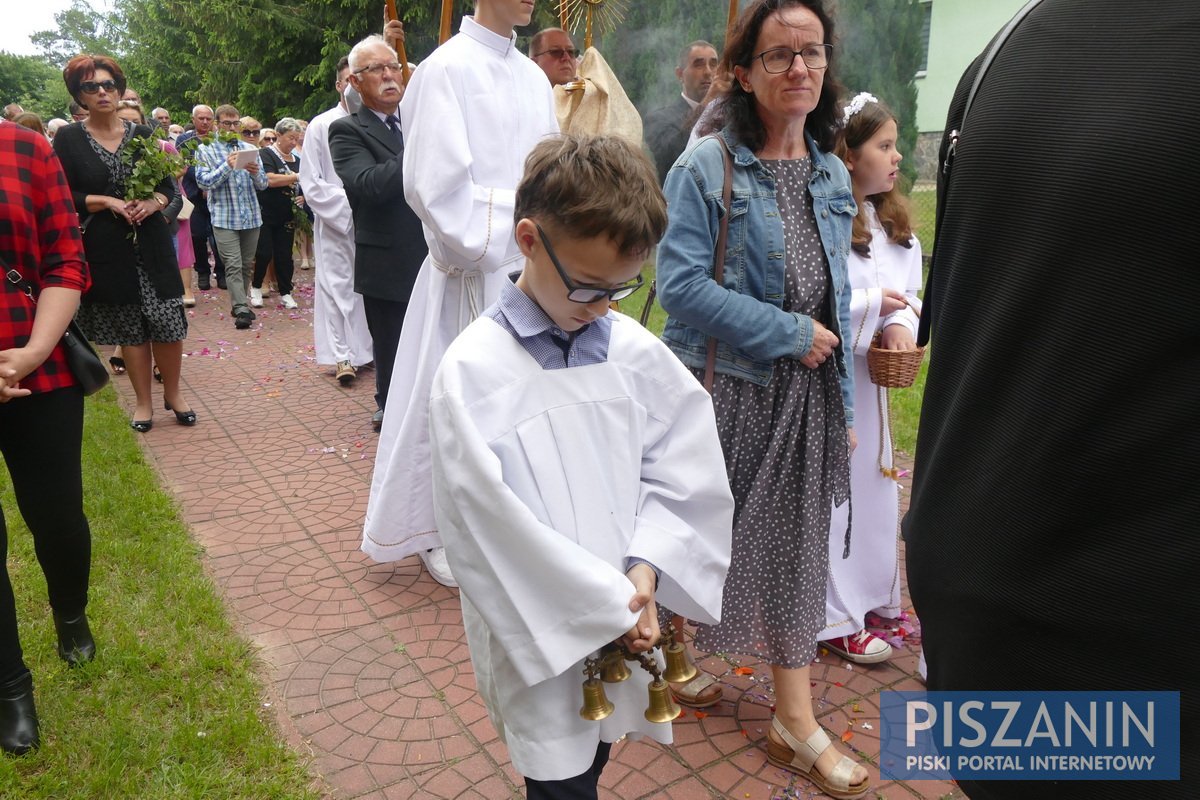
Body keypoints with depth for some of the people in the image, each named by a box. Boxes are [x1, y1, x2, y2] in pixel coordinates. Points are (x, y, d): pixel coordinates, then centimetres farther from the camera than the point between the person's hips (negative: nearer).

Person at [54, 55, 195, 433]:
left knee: (169, 323, -2)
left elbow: (169, 187, 8)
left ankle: (173, 393, 18)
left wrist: (153, 202, -12)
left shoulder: (143, 134, 6)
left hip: (151, 242, 1)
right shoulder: (69, 139, 1)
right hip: (106, 248, -1)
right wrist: (107, 202, -15)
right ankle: (143, 400, 19)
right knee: (130, 327, 5)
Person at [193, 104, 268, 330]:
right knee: (233, 266, -10)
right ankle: (241, 309, -13)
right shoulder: (206, 150, 3)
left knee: (246, 265, 11)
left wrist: (256, 172, -13)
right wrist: (227, 166, -19)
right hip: (224, 218, -4)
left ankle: (237, 304, 24)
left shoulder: (250, 149, 12)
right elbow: (203, 182, -8)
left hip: (251, 217, 4)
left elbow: (263, 184, 10)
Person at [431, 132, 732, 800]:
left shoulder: (636, 352, -4)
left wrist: (644, 571, -14)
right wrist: (607, 605, -15)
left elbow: (685, 476, -1)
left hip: (624, 620, 4)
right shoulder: (472, 373, -17)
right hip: (540, 639, -4)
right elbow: (496, 529, -18)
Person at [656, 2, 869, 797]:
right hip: (726, 386, -5)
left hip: (806, 394, 6)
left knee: (795, 544, 11)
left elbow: (837, 299, 12)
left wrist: (845, 405, 10)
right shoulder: (707, 167, -10)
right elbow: (682, 284, -19)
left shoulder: (832, 175, 8)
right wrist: (789, 333, -16)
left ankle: (795, 718, 27)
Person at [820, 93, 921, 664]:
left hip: (870, 373, 9)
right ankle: (836, 619, 14)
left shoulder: (894, 225, 11)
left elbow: (910, 290, 13)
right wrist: (873, 303, -18)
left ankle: (868, 592, 36)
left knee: (874, 482, 17)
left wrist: (901, 323, -8)